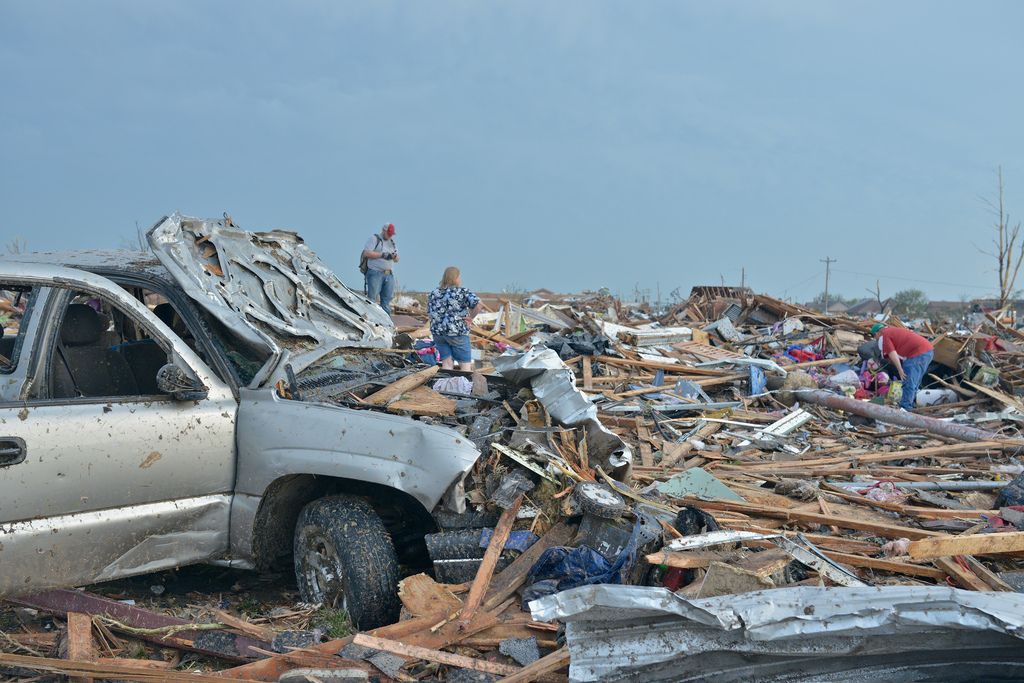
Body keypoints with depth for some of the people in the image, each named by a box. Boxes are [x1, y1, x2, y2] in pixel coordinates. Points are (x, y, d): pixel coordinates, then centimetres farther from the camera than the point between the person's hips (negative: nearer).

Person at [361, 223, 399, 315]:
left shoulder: (392, 242, 23)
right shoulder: (374, 239, 2)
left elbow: (397, 260, 24)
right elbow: (366, 253, -11)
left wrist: (395, 256, -1)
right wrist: (382, 255, -15)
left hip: (389, 275, 7)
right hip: (375, 273, -6)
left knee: (387, 300, 5)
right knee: (372, 299, -8)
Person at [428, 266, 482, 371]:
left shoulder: (433, 294, 9)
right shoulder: (462, 292, -7)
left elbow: (429, 313, 14)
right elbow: (479, 305, -17)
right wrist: (470, 317, -5)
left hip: (437, 331, 5)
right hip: (457, 332, -5)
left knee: (446, 362, 9)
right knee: (465, 364, 1)